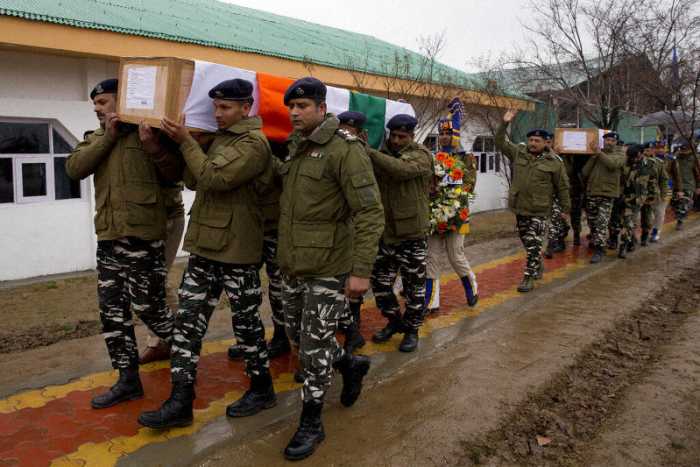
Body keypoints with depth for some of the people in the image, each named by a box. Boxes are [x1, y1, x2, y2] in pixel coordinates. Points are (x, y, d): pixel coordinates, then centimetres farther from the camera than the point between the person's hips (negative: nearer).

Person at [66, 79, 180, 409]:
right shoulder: (95, 139, 17)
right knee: (112, 311, 7)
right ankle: (128, 380, 19)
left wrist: (152, 145, -18)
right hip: (108, 237, 6)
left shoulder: (149, 132, 0)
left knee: (147, 304, 1)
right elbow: (74, 168, -1)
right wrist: (109, 137, -6)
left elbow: (174, 174, -4)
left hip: (143, 235, -6)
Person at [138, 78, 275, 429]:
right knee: (188, 321, 6)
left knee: (246, 322, 6)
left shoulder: (253, 143, -13)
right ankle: (180, 402, 14)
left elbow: (213, 178, -22)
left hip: (237, 250, -8)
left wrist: (186, 142, -14)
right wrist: (183, 142, 4)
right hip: (205, 245, 8)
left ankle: (262, 390, 26)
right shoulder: (219, 138, 16)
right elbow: (192, 181, 15)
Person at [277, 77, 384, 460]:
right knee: (298, 336, 19)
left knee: (314, 346, 1)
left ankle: (311, 424, 20)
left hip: (328, 268, -8)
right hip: (292, 264, 8)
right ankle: (351, 364, 44)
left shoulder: (345, 149, -15)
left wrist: (362, 270, -23)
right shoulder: (296, 148, 10)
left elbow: (370, 213, -18)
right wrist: (283, 252, 15)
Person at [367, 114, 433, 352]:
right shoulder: (383, 156, 9)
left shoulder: (421, 155, -7)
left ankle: (412, 329, 25)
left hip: (413, 234, -5)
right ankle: (395, 320, 34)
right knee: (380, 282, 11)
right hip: (386, 233, 5)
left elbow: (403, 169, -28)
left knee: (414, 286, 6)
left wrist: (369, 152, -31)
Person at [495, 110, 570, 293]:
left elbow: (562, 187, -1)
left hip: (539, 210, -5)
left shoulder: (554, 161, -6)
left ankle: (529, 277, -1)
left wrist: (566, 207, 1)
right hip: (519, 207, 5)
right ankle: (538, 265, 40)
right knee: (526, 241, 18)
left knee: (534, 243, -7)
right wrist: (504, 124, -7)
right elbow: (500, 143, 4)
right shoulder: (518, 153, 4)